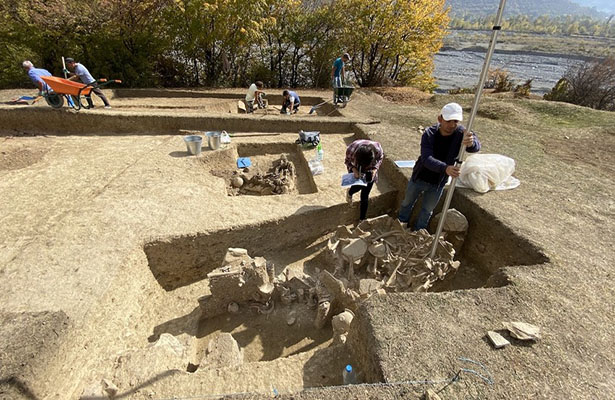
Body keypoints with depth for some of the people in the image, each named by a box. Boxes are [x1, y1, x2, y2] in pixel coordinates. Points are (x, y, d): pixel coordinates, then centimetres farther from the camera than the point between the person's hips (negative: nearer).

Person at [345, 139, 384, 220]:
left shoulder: (377, 149, -34)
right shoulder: (351, 149, -36)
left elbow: (380, 159, -9)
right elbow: (347, 161, -13)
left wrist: (375, 169, -26)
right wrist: (354, 170, -30)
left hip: (370, 171, 0)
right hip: (356, 169, 0)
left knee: (365, 197, 0)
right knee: (358, 186, -24)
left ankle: (362, 219, 20)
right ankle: (350, 192, 16)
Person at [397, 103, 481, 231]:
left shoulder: (461, 133, -18)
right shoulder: (429, 133, -21)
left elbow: (476, 146, -37)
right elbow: (426, 158, -33)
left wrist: (471, 143, -63)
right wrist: (445, 168, -50)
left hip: (438, 184, 1)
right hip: (419, 178, 0)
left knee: (427, 210, 18)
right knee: (407, 203, 19)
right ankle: (401, 224, 46)